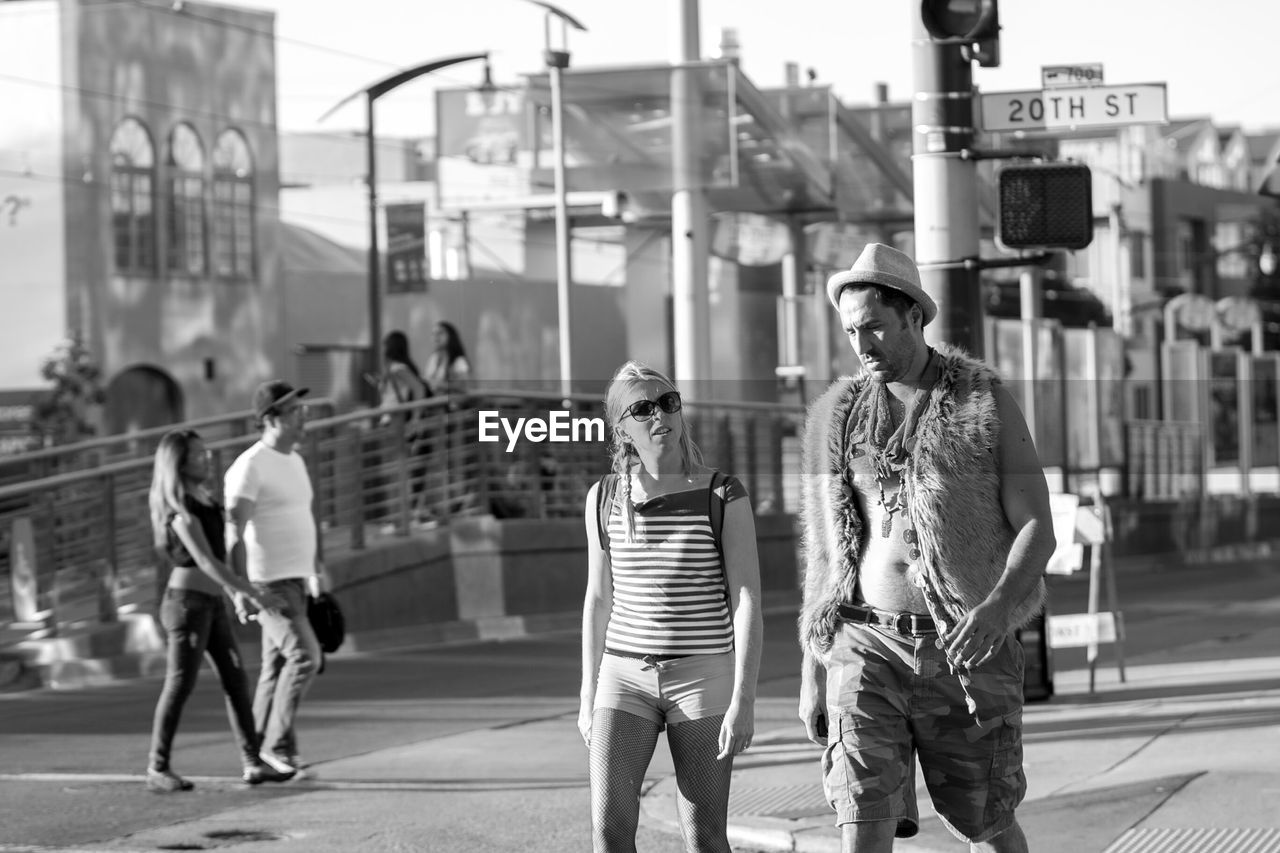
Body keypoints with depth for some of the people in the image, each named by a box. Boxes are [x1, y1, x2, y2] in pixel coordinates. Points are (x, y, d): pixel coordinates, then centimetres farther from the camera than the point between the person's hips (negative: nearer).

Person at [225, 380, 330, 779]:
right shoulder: (250, 466, -16)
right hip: (267, 583, -9)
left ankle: (260, 753, 15)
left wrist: (316, 567, 28)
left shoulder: (294, 461, 13)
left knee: (277, 665, 10)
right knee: (304, 656, -16)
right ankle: (278, 744, -6)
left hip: (293, 580, 9)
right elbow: (235, 532, -20)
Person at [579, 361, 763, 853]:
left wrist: (743, 700, -16)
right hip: (624, 676, 2)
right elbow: (599, 600, 11)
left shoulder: (723, 497, -7)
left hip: (703, 677, -2)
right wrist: (588, 697, 11)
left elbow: (747, 602, -9)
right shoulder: (605, 500, 3)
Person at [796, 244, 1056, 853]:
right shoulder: (837, 414, 7)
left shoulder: (986, 403, -1)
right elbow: (823, 551, 12)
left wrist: (997, 606, -25)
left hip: (968, 649, -1)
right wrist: (811, 673, 10)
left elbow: (1037, 528, -6)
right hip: (867, 647, 1)